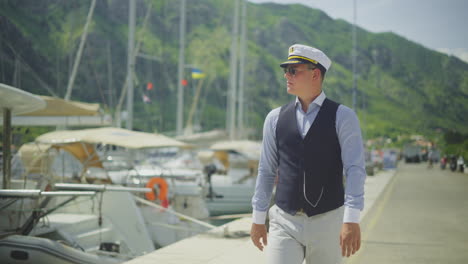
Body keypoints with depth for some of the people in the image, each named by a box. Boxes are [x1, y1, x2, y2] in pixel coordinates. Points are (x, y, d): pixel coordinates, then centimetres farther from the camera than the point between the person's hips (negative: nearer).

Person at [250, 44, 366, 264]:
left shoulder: (342, 117, -3)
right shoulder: (275, 118, 8)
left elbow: (355, 169, -11)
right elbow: (266, 171, 12)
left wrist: (352, 220, -21)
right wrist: (258, 218, 12)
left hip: (328, 221, -2)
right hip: (284, 222, 2)